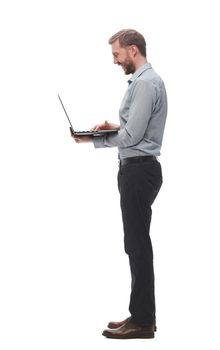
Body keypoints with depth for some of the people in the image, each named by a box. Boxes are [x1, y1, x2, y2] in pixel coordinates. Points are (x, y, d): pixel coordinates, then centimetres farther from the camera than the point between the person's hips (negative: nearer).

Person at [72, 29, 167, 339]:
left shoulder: (145, 83, -16)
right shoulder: (147, 80, 17)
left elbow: (132, 136, -20)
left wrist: (94, 139, -7)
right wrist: (115, 127, 9)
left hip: (138, 171, -11)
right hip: (138, 169, 11)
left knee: (137, 245, -7)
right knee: (138, 244, 13)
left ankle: (141, 321, -2)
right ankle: (143, 314, 19)